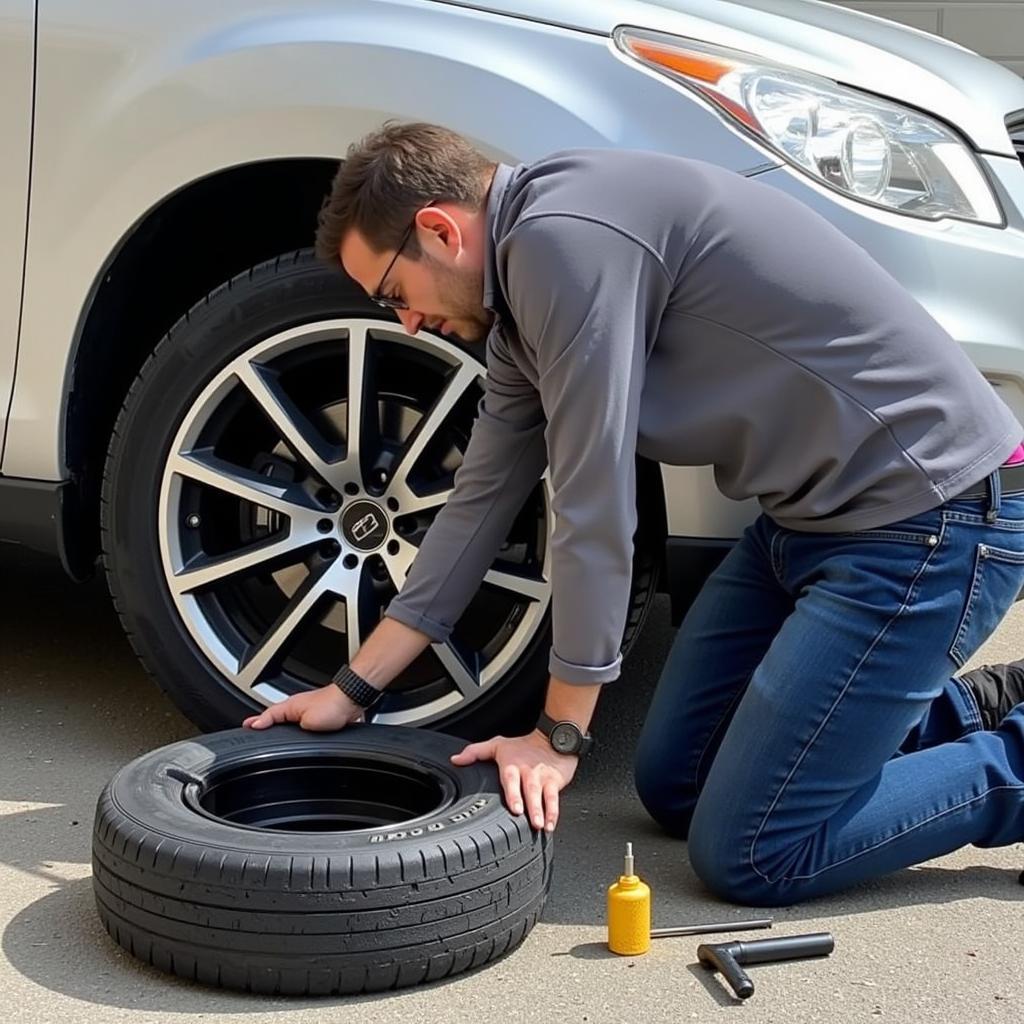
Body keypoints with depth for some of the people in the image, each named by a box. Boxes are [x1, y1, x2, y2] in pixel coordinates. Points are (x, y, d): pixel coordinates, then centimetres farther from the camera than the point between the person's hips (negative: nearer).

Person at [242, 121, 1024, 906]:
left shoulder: (563, 239, -20)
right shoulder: (522, 300, 10)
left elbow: (595, 510, -19)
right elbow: (484, 497, 18)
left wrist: (560, 734, -10)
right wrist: (354, 689, 20)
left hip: (929, 516, -10)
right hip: (812, 512, 10)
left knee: (746, 856, -8)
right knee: (672, 788, 16)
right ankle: (954, 713, 24)